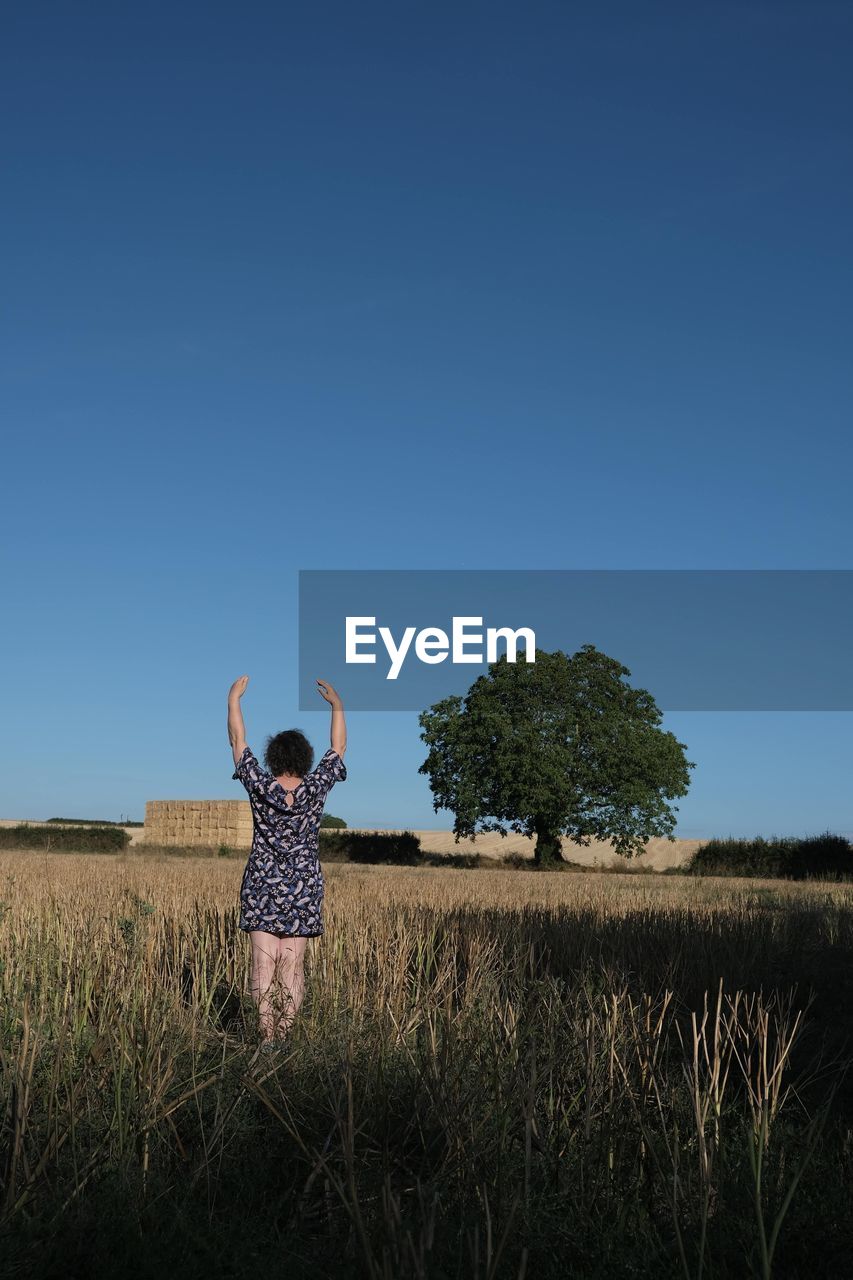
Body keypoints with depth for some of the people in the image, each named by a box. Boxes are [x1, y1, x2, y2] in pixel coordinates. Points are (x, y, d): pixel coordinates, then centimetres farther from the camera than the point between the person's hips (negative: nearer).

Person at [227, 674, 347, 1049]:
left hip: (262, 886, -1)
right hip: (303, 888, 1)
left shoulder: (260, 786, -10)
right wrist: (336, 704, 16)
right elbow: (338, 748, 7)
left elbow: (238, 741, 1)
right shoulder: (316, 788, -8)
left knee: (264, 962, 1)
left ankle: (267, 1036, -1)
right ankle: (285, 1035, 4)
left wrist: (234, 699, 10)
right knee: (293, 964, 4)